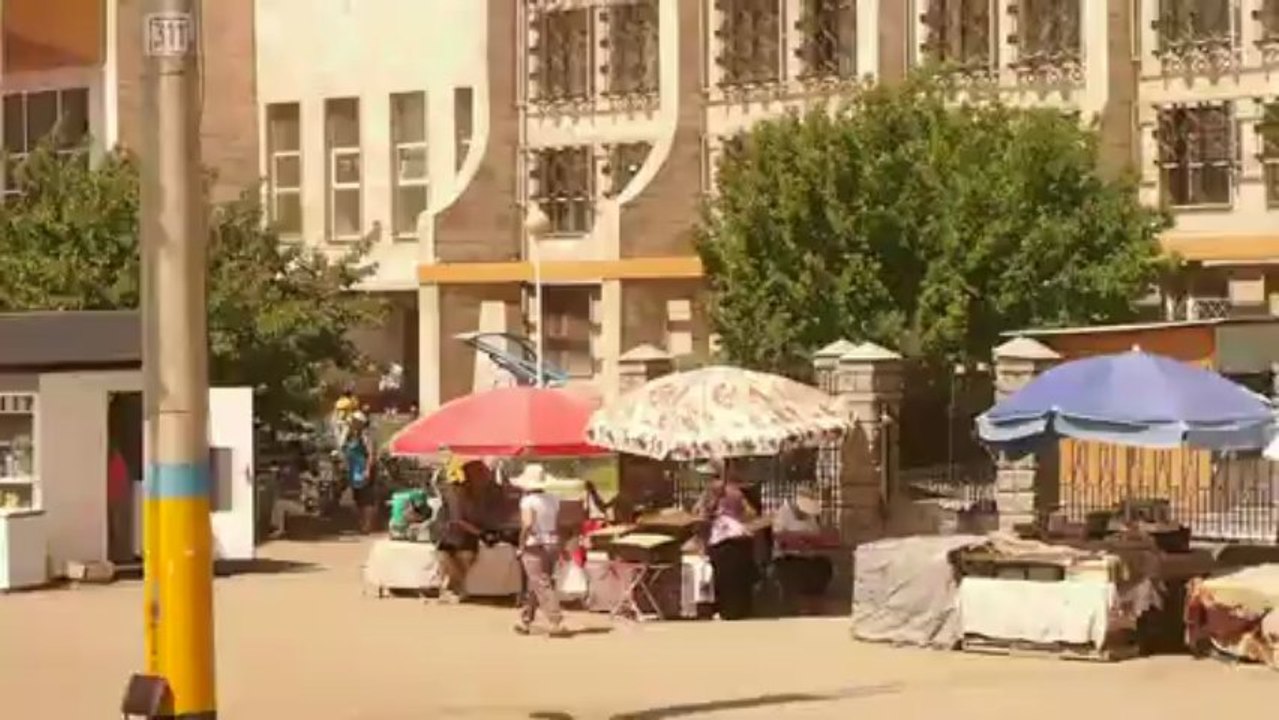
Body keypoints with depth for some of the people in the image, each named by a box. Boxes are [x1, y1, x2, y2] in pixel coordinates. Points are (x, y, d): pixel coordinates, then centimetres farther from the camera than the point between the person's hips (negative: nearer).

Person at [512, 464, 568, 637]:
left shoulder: (528, 501, -13)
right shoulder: (553, 500, 8)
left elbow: (527, 524, -24)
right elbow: (558, 525, 10)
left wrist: (521, 545, -14)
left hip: (535, 547, -7)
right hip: (551, 545, 7)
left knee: (542, 587, -7)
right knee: (533, 586, 18)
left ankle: (557, 624, -14)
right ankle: (525, 621, 26)